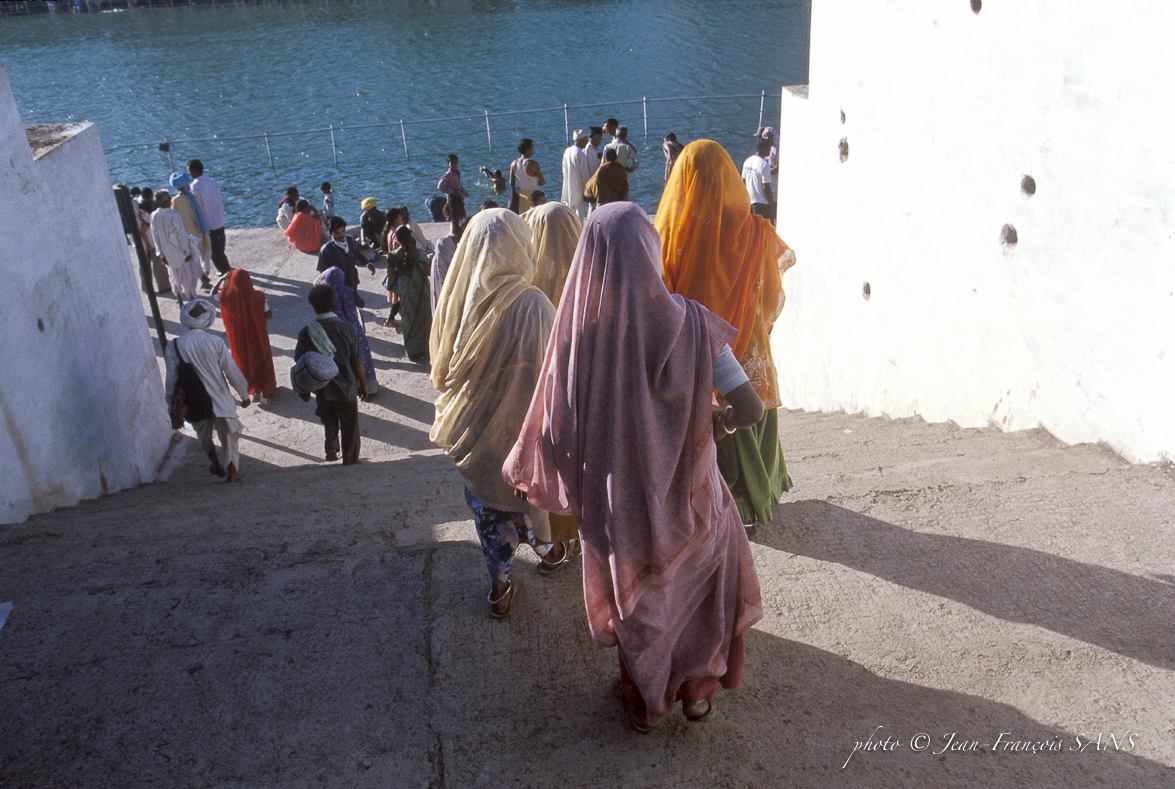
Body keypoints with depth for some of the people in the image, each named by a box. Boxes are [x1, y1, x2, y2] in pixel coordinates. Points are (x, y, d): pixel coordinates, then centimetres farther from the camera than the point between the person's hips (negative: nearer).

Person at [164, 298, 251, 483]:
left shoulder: (173, 346, -12)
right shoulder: (215, 342, -15)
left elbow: (172, 379, -6)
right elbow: (232, 373, -10)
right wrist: (244, 395, 4)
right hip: (221, 400, -2)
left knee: (205, 437, 26)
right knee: (229, 435, 16)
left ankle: (217, 466, 43)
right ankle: (231, 471, 20)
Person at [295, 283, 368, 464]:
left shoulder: (306, 333, -13)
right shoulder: (347, 329, -16)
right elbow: (357, 363, -9)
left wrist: (303, 388, 11)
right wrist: (363, 384, 6)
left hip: (322, 390, 1)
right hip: (347, 389, -1)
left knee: (329, 421, 25)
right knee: (350, 426, 16)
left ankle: (330, 446, 5)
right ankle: (350, 460, 25)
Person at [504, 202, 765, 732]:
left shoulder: (576, 329, -21)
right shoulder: (688, 322, -23)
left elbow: (551, 425, -12)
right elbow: (750, 408, -21)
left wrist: (521, 471, 8)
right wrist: (716, 423, 0)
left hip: (616, 504, 1)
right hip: (688, 494, -1)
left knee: (636, 599, 27)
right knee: (706, 586, 30)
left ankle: (643, 703, 48)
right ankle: (698, 689, 44)